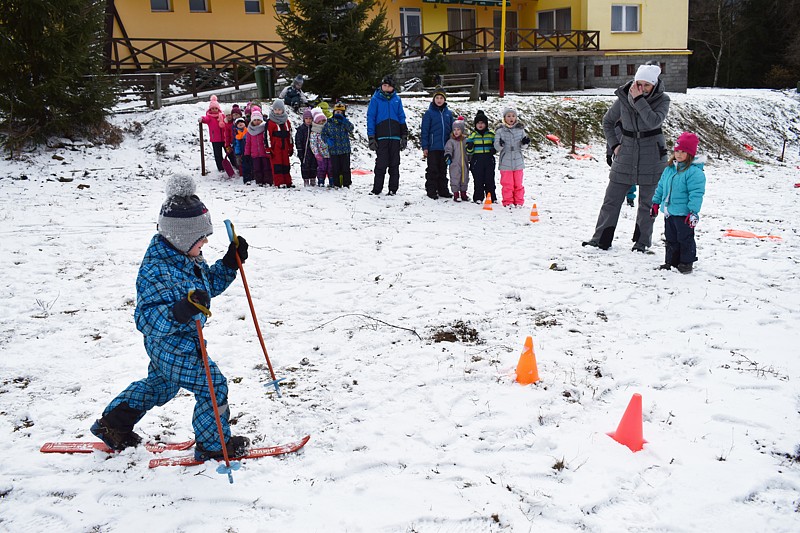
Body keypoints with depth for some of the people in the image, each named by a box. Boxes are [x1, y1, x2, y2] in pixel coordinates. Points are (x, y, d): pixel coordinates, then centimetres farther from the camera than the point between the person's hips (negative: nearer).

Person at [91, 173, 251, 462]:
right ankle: (214, 445, 16)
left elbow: (210, 284, 14)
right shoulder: (157, 272, -31)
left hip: (170, 343, 10)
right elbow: (147, 319, -34)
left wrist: (230, 262, 0)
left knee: (159, 385, 28)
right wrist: (183, 310, -50)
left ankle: (112, 424, 45)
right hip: (172, 346, -10)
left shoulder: (187, 256, -1)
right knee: (213, 386, -2)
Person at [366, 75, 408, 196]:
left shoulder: (396, 99, 11)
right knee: (381, 164, -5)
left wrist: (404, 136, 9)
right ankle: (377, 189, 4)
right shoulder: (375, 99, 2)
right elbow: (370, 118, 1)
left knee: (394, 164, 5)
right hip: (381, 137, -3)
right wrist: (371, 138, -5)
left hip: (395, 136, 3)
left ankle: (393, 189, 12)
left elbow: (402, 118, 14)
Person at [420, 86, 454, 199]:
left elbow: (451, 130, 15)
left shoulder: (448, 113, 9)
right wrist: (424, 147, -9)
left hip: (445, 147, 4)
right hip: (433, 147, -4)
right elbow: (425, 131, -4)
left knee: (443, 170, 11)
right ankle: (431, 191, 7)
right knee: (433, 170, 1)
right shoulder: (429, 113, -3)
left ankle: (443, 190, 19)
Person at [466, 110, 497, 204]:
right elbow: (469, 151, 7)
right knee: (478, 180, 1)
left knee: (490, 179, 3)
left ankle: (492, 198, 11)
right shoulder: (472, 135, 5)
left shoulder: (491, 134, 7)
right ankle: (478, 198, 9)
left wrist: (494, 150, -5)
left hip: (489, 160, 1)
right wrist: (470, 148, -16)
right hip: (477, 160, -1)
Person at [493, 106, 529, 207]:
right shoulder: (500, 131, -3)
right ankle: (508, 202, 13)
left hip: (518, 161, 2)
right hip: (505, 162, -2)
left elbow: (523, 146, 6)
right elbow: (496, 146, -5)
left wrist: (525, 142, -15)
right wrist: (500, 144, -27)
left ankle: (519, 202, 19)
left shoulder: (520, 129, 5)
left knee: (518, 183, 9)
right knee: (507, 184, 3)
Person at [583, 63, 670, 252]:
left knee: (647, 202, 7)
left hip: (651, 158, -2)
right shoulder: (624, 98, -3)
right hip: (625, 156, 2)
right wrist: (614, 144, 1)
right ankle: (601, 239, 10)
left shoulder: (662, 100, -9)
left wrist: (639, 99, -27)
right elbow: (607, 121, 11)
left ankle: (642, 241, 19)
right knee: (612, 199, 3)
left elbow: (654, 121, -28)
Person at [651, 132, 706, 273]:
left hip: (684, 213, -8)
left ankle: (686, 262, 16)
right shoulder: (669, 169, 9)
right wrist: (656, 203, 19)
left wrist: (693, 212, -23)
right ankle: (671, 261, 27)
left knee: (685, 239, 4)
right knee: (671, 239, 17)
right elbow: (661, 186, 19)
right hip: (669, 211, 8)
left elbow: (696, 194, -19)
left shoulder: (694, 171, -15)